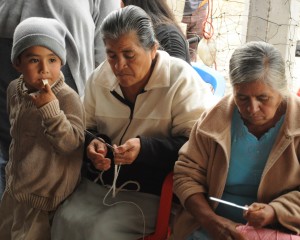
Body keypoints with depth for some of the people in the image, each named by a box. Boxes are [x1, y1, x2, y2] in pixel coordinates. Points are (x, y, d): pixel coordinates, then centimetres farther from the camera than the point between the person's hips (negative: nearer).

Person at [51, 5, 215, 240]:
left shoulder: (181, 79, -11)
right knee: (66, 220, -19)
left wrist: (145, 149, -27)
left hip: (152, 191, -4)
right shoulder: (100, 77, 4)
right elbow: (87, 128, 17)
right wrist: (94, 143, -8)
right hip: (101, 182, 5)